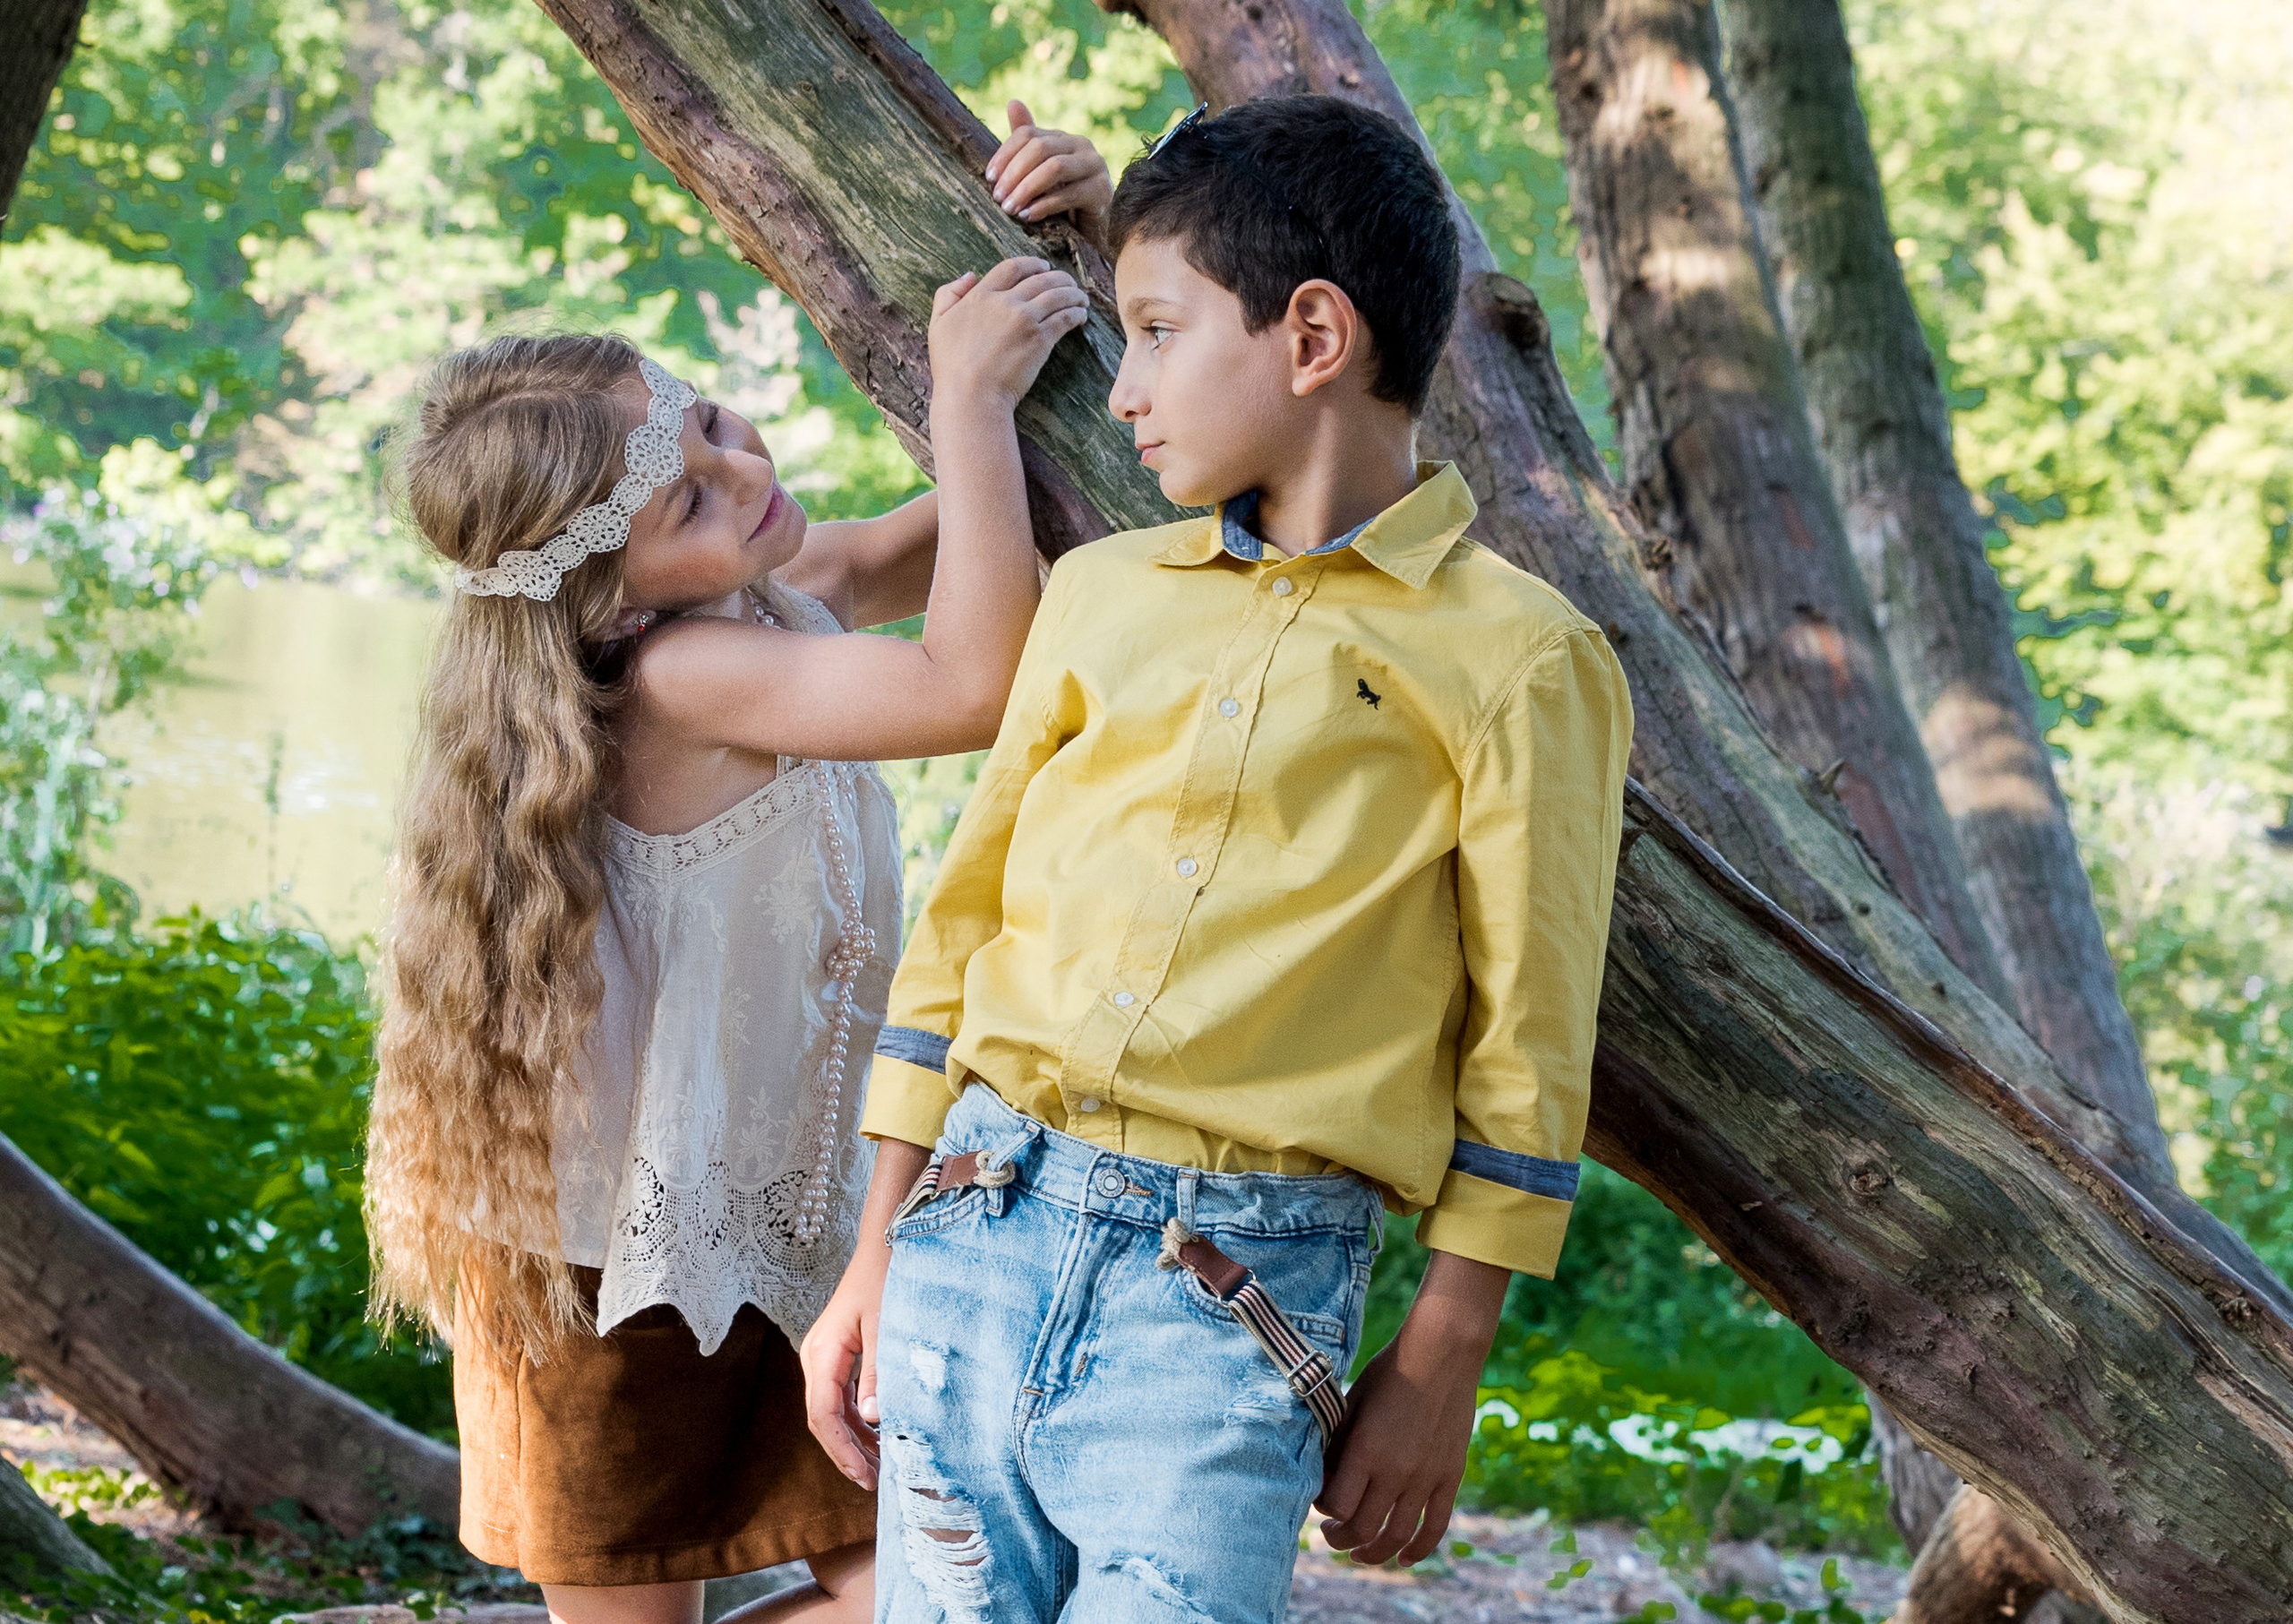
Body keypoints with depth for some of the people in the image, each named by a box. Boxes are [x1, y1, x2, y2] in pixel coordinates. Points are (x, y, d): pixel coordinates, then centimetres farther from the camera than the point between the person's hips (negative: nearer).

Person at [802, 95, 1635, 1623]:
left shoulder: (1515, 659, -2)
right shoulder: (1102, 593, 13)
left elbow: (1525, 1051, -2)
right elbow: (963, 927, 16)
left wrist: (1438, 1371, -3)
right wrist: (875, 1263, 13)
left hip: (1229, 1295, -5)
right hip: (976, 1232, 5)